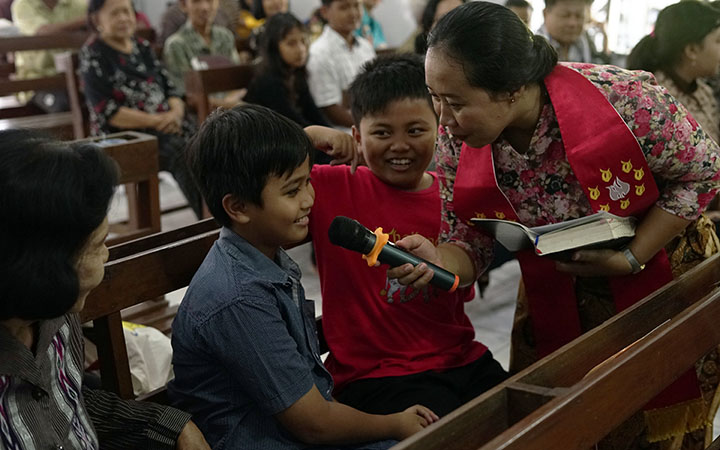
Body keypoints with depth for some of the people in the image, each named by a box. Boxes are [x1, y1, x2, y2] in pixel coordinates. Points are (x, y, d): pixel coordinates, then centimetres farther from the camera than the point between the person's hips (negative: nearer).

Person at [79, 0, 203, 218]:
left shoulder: (142, 47, 18)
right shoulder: (93, 56, -1)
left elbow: (170, 89, 15)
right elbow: (106, 112, -10)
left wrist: (175, 112, -9)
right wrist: (156, 120, -16)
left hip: (167, 126, 6)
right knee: (185, 157, -31)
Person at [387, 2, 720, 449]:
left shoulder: (622, 99, -31)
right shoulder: (456, 144, -18)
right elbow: (470, 244, -9)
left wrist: (631, 259, -24)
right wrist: (439, 261, -33)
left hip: (662, 275, -3)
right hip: (554, 301, 3)